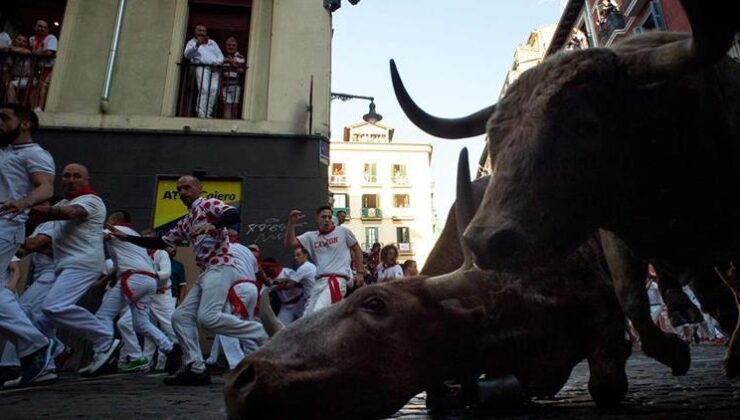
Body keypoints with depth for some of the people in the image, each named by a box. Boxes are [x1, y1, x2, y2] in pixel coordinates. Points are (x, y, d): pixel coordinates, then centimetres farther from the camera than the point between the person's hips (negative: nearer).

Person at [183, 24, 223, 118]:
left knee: (214, 89, -19)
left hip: (214, 68, 3)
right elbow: (187, 54, -2)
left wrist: (217, 62, -4)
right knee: (204, 89, -23)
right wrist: (197, 45, -18)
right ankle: (201, 114, -26)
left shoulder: (212, 42, 29)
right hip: (202, 67, -3)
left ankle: (208, 113, -19)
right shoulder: (192, 42, 18)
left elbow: (220, 56, 20)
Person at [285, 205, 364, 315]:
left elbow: (357, 250, 12)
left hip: (337, 280, -5)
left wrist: (360, 272, 6)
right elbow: (290, 243, 0)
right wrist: (291, 224, -14)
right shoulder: (311, 236, 11)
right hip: (319, 282, 6)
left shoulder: (343, 231, 6)